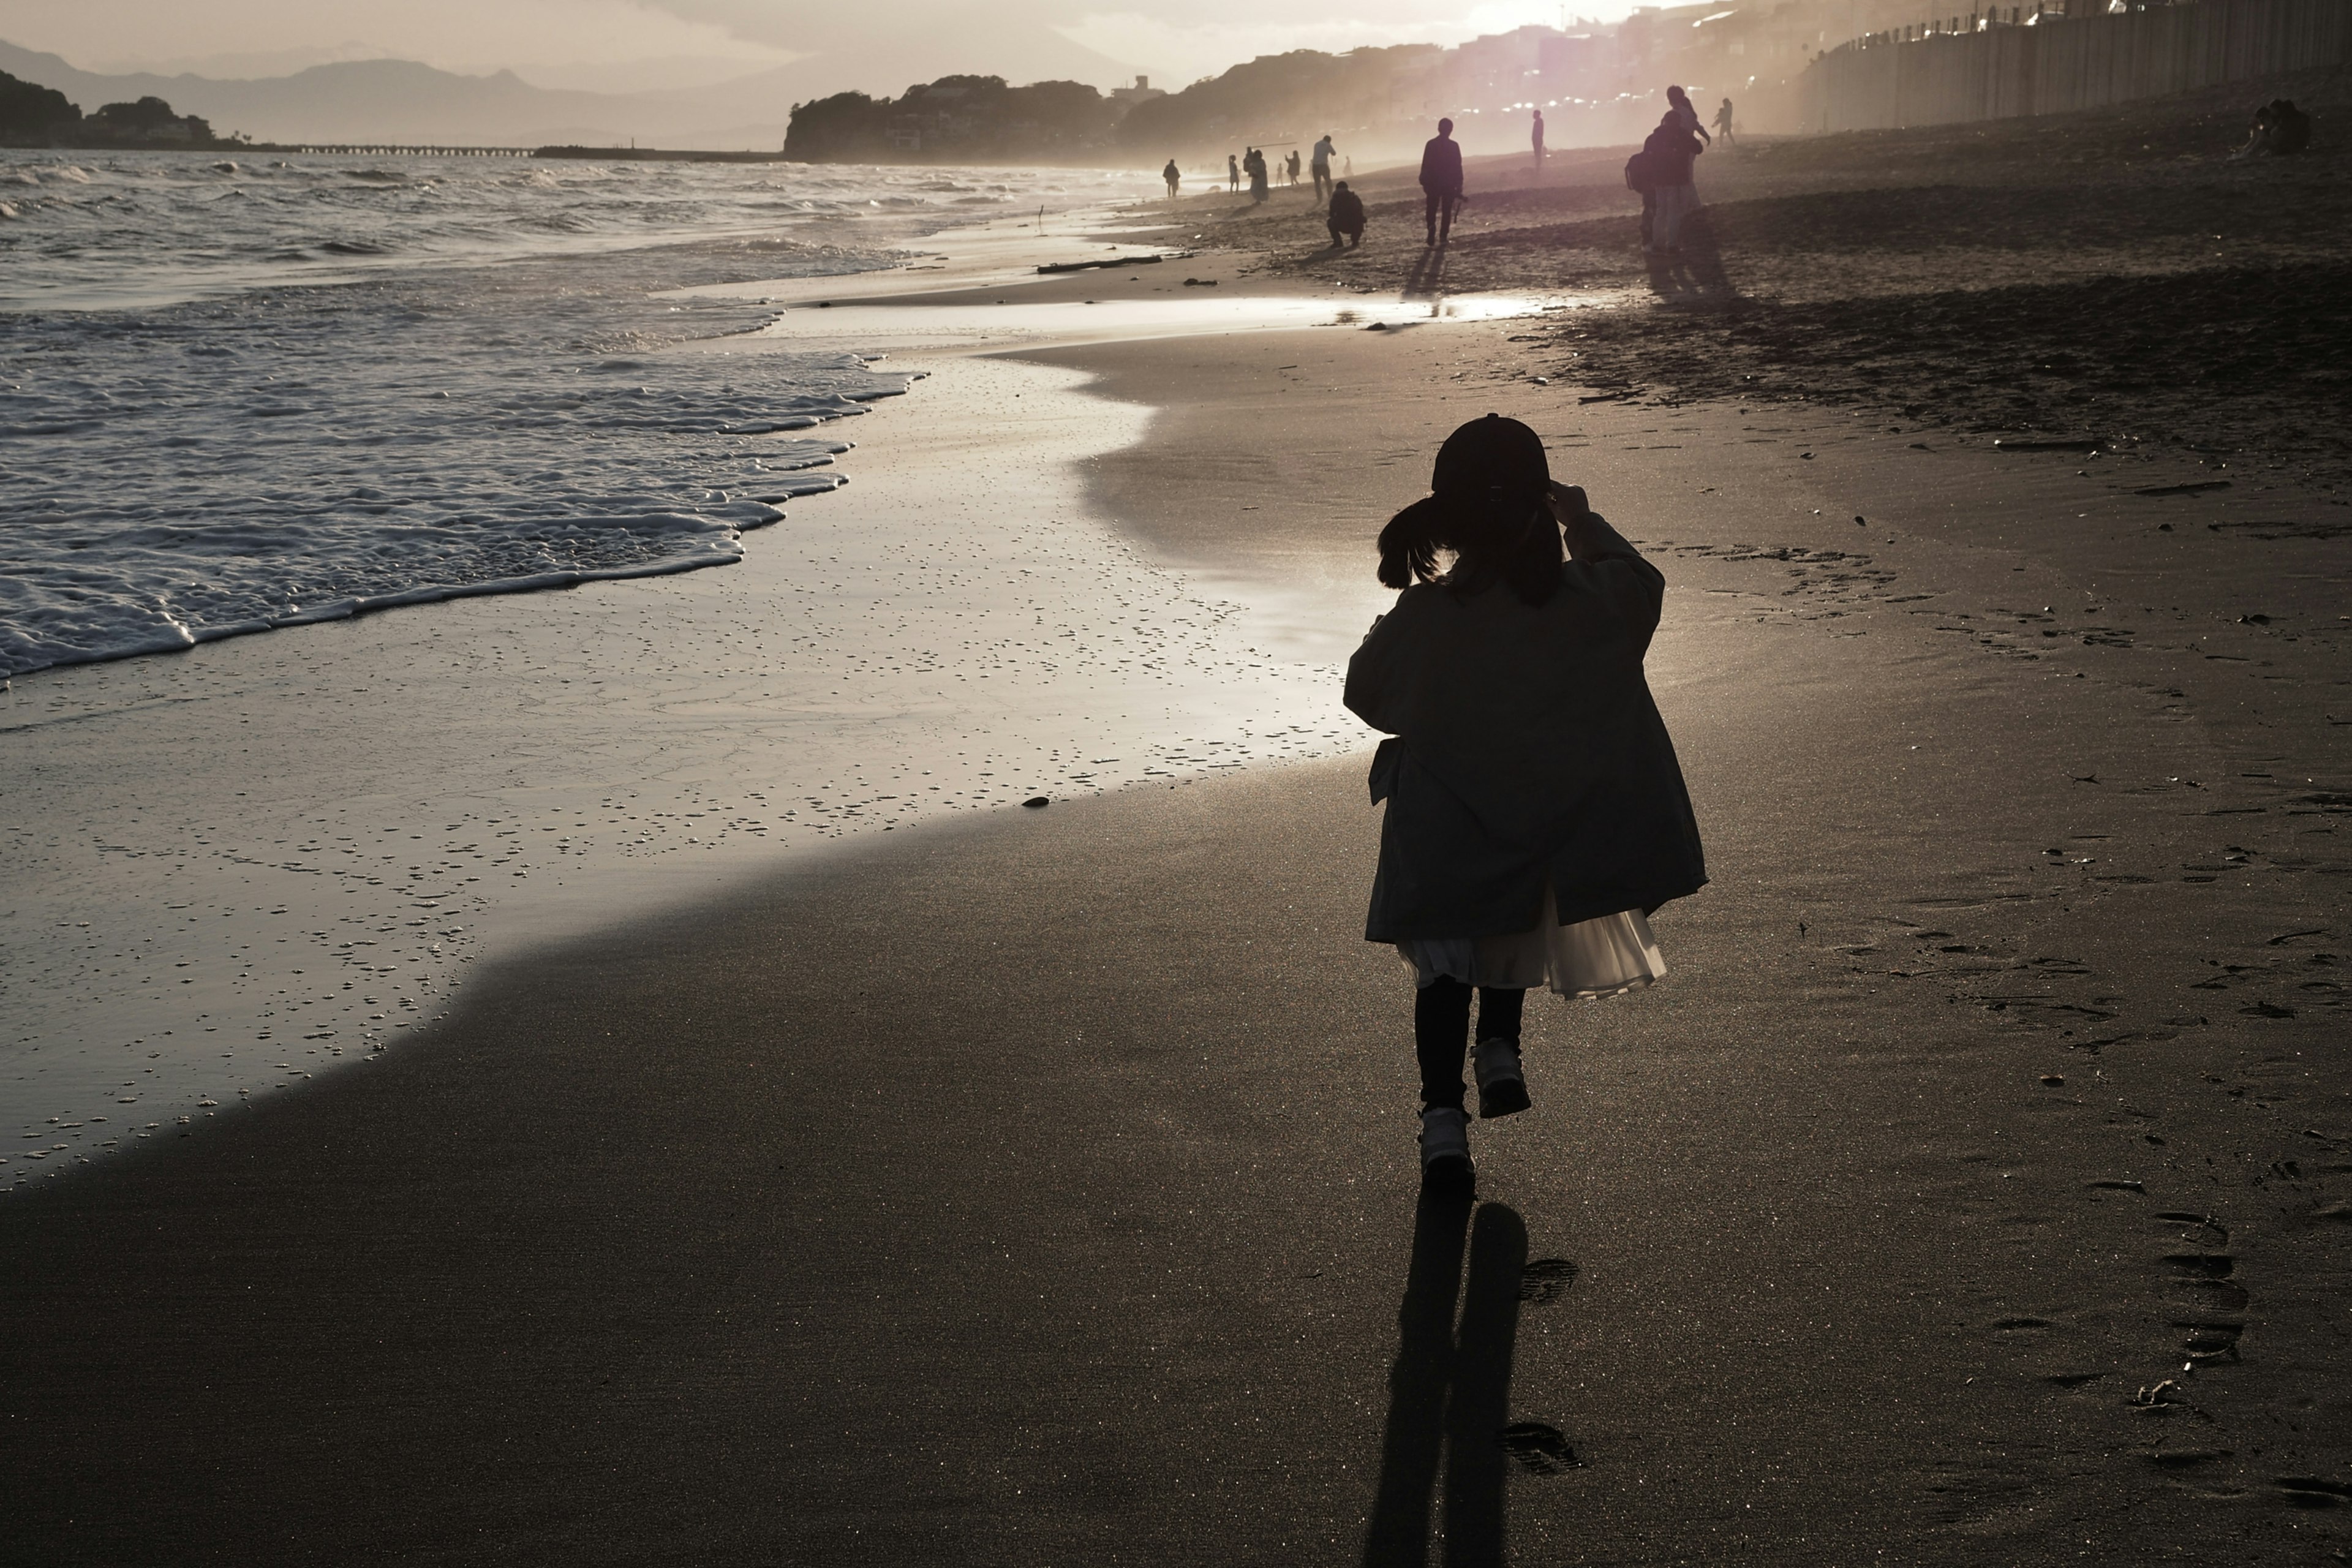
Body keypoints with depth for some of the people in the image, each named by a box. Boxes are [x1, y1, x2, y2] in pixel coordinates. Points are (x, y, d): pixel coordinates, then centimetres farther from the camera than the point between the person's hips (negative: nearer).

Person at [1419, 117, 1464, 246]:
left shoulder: (1431, 144, -3)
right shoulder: (1454, 146, -4)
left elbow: (1425, 165, -2)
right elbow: (1458, 167, -2)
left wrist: (1424, 182, 5)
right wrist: (1459, 185, 4)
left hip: (1433, 183, 0)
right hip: (1449, 183, 0)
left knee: (1431, 209, 5)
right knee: (1447, 211, 7)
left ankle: (1432, 227, -22)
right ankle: (1443, 236, 1)